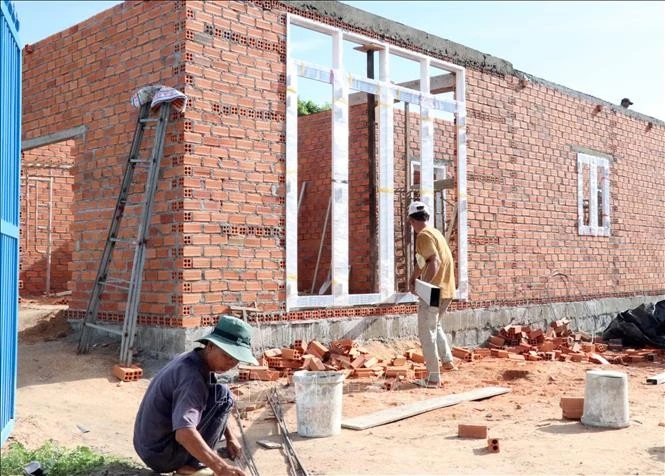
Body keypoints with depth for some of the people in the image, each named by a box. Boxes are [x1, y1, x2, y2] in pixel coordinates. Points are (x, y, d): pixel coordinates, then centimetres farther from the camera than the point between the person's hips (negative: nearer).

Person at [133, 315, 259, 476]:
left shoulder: (192, 361, 4)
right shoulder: (192, 376, -26)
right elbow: (184, 433, -39)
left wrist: (230, 436, 13)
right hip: (161, 455, -9)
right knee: (222, 396, -13)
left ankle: (191, 461, 12)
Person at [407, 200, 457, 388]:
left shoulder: (423, 235, -14)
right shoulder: (435, 232, 16)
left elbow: (435, 262, -26)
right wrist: (412, 279, 19)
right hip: (447, 290, 9)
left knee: (427, 334, -1)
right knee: (435, 326, 29)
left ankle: (433, 378, 2)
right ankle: (447, 360, 29)